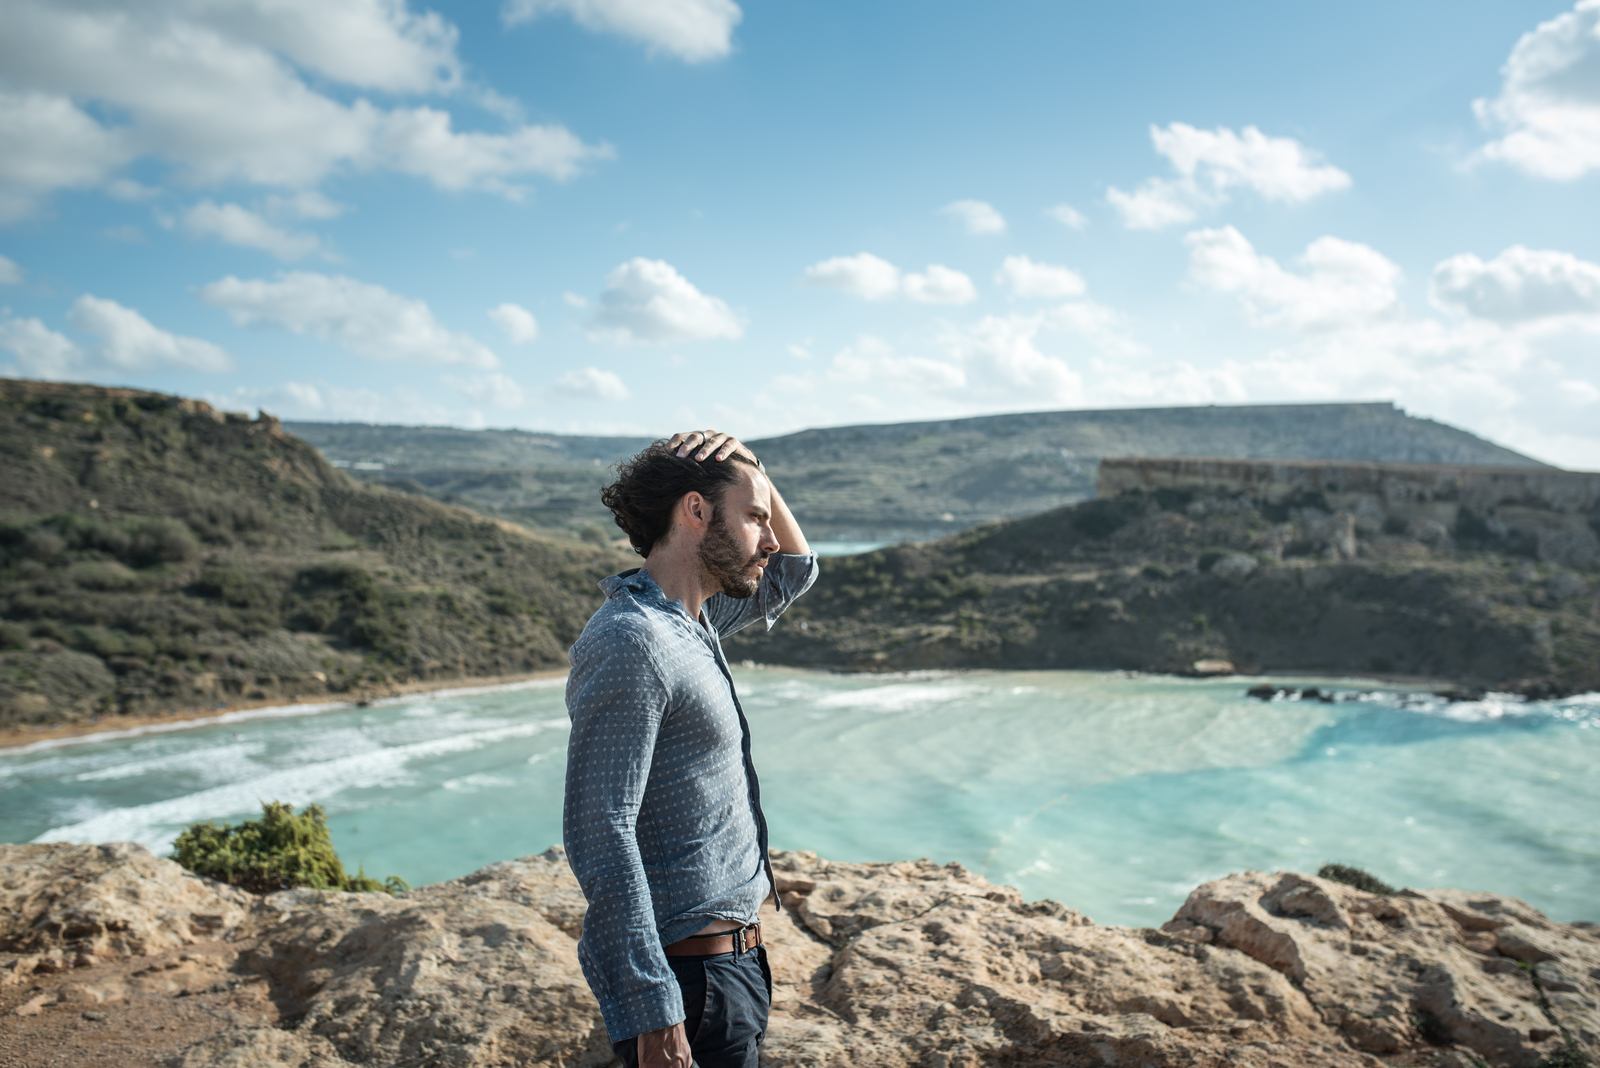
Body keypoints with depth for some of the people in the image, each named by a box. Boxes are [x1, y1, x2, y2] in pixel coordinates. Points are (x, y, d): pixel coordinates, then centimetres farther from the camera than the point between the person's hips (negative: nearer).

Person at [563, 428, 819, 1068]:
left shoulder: (690, 620, 8)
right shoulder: (631, 643, -21)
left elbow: (792, 574, 25)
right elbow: (601, 836, -25)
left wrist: (752, 476, 7)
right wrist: (652, 1013, -25)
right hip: (689, 981, -9)